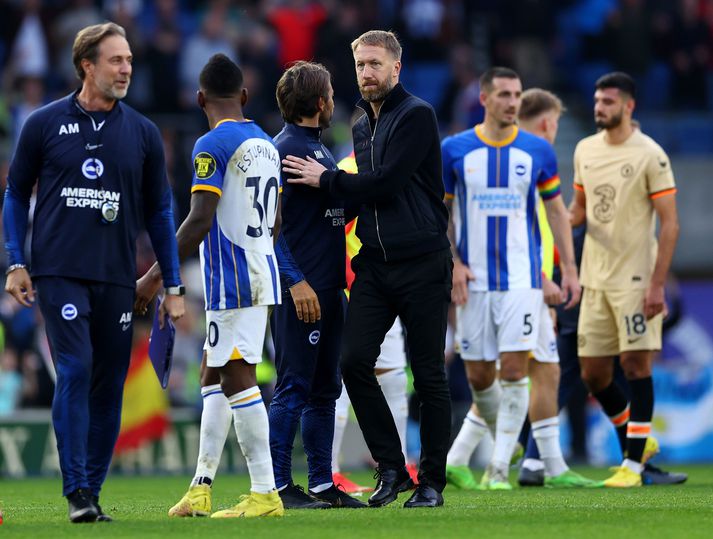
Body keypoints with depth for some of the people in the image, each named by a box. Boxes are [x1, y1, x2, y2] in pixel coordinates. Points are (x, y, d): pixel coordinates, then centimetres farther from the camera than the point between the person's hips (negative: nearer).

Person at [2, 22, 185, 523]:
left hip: (117, 276, 3)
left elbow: (159, 211, 14)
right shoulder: (45, 124, 2)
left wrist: (172, 285, 11)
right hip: (59, 271, -3)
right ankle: (77, 493, -12)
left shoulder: (143, 133, 8)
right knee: (75, 370, -14)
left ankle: (93, 490, 12)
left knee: (110, 384, 3)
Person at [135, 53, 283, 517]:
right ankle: (201, 490, 16)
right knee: (213, 376, 14)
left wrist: (155, 276, -16)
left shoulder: (213, 146, -12)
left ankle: (265, 494, -10)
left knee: (237, 378, -8)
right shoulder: (267, 144, 13)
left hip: (232, 281, -9)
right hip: (262, 273, 9)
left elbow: (200, 221, -19)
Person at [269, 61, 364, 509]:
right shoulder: (285, 150, -12)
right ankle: (280, 486, -4)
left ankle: (323, 485, 16)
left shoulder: (321, 151, 17)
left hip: (328, 288, 10)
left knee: (325, 389, 11)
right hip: (301, 291, -10)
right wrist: (295, 282, -23)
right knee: (294, 388, -7)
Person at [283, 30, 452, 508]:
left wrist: (325, 179, -4)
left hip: (422, 263, -7)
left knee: (429, 374, 0)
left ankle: (431, 481, 9)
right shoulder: (362, 127, 17)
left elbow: (384, 184, -15)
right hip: (375, 265, 7)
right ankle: (391, 467, 3)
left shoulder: (417, 116, -8)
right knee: (355, 361, -8)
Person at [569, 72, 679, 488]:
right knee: (593, 372, 7)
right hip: (596, 278, 6)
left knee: (636, 364, -8)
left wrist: (657, 284, -17)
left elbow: (670, 224, -10)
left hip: (636, 278, -6)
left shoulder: (650, 155, -9)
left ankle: (633, 464, -4)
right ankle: (638, 440, 27)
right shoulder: (585, 150, 10)